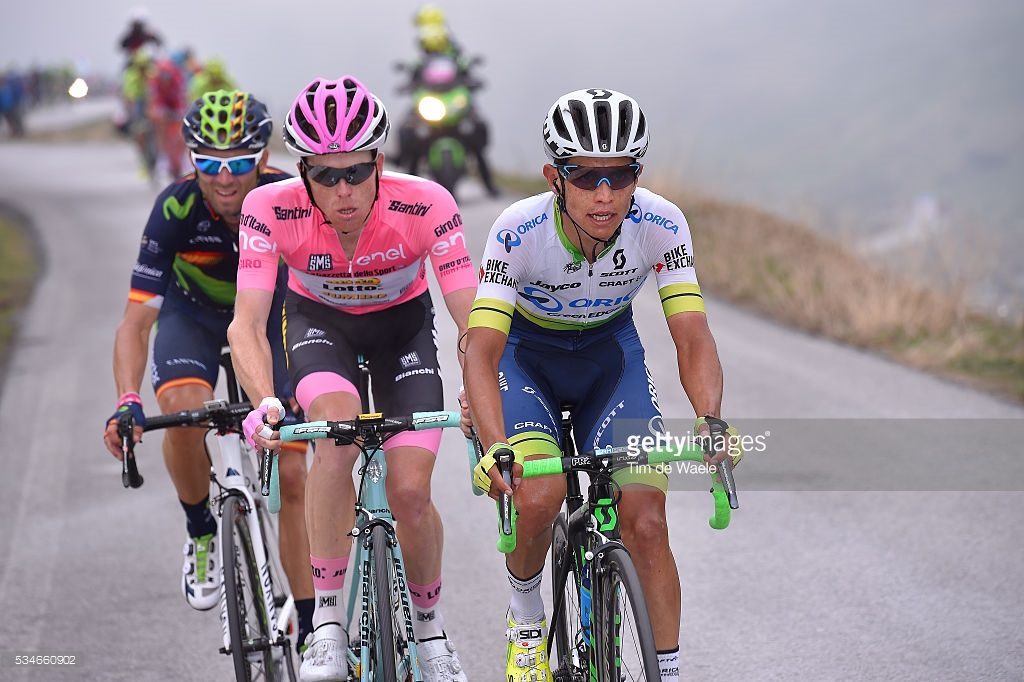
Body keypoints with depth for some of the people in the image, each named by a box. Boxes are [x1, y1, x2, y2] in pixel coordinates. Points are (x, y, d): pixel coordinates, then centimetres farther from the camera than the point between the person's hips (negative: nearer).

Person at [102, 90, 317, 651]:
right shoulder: (176, 209, -31)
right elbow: (136, 321, -31)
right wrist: (127, 403, -47)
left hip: (271, 313, 1)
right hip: (194, 315, -1)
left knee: (291, 475, -6)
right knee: (183, 408, -33)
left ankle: (310, 626, 4)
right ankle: (201, 532, -6)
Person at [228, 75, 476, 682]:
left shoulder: (424, 205, -31)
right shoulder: (274, 209, -30)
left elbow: (473, 320, -31)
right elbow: (247, 322, -34)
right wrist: (264, 401, -52)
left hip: (402, 323, 0)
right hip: (319, 321, 0)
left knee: (411, 492, -14)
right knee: (338, 435, -32)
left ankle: (430, 626, 16)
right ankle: (328, 621, -21)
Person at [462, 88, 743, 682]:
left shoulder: (661, 225, -27)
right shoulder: (519, 231, -32)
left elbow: (693, 339, -29)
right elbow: (481, 350, -37)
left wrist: (711, 419, -49)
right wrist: (496, 447, -54)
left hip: (611, 352, 2)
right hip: (527, 354, -2)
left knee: (646, 523, -13)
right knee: (538, 497, -26)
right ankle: (527, 618, 4)